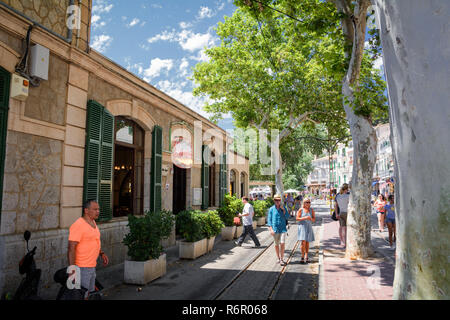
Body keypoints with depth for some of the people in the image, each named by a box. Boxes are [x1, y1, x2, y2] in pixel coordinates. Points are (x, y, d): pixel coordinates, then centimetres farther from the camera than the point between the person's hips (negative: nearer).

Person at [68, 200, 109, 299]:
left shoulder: (93, 222, 10)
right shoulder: (78, 225, -19)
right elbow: (71, 248, -23)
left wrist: (102, 254, 12)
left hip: (92, 266, 9)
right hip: (81, 268, -9)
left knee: (89, 292, 18)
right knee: (81, 296, -2)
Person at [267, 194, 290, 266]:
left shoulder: (283, 208, 6)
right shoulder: (271, 209, 2)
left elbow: (287, 217, 1)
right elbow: (269, 219, 2)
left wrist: (283, 209, -10)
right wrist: (271, 229, -7)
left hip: (283, 229, 0)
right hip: (275, 229, 0)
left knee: (282, 244, -9)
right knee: (276, 245, 8)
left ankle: (281, 259, -2)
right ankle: (278, 258, 22)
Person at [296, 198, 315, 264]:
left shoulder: (311, 210, 3)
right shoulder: (300, 210, -3)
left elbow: (314, 219, 5)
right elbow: (297, 218, -6)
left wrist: (310, 218, -17)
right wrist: (304, 218, -19)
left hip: (309, 227, 3)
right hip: (302, 227, -3)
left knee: (307, 243, 8)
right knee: (303, 242, -10)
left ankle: (306, 257, 17)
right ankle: (302, 257, -1)